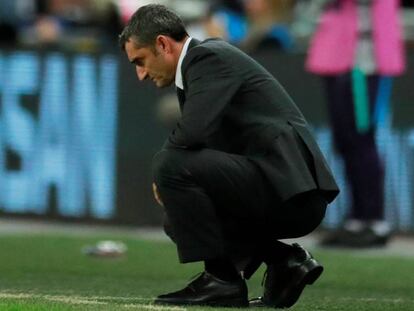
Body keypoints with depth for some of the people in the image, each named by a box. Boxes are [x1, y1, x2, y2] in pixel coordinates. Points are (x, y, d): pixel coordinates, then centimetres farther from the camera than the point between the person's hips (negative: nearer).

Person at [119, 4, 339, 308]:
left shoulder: (210, 56, -9)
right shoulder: (205, 59, 21)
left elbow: (192, 132, -23)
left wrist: (165, 177, -4)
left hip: (287, 189, -10)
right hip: (290, 194, 10)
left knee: (171, 165, -19)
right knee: (179, 220, 23)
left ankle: (221, 279, -10)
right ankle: (284, 261, 9)